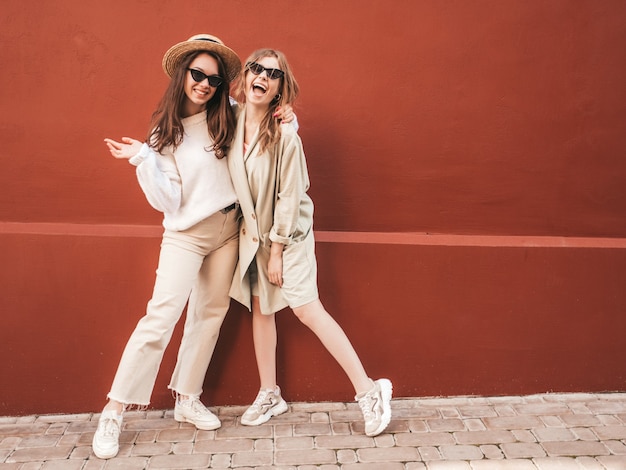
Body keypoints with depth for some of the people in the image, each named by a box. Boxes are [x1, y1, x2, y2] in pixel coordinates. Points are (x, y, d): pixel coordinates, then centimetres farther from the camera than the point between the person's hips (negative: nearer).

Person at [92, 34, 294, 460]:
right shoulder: (166, 130, -6)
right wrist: (143, 160, -22)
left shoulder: (229, 116, 0)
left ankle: (188, 400, 25)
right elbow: (168, 201, -10)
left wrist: (284, 118, -4)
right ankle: (113, 414, 3)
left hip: (228, 229, 4)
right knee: (161, 317, -11)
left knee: (210, 313, 9)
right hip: (186, 234, -4)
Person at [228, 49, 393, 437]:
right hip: (253, 230, 7)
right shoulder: (234, 121, -1)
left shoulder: (284, 132, -19)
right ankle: (270, 394, 27)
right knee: (260, 307, 11)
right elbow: (236, 181, 8)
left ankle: (369, 390, 5)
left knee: (307, 309, -8)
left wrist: (277, 250, -14)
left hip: (288, 231, -6)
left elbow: (288, 195, -17)